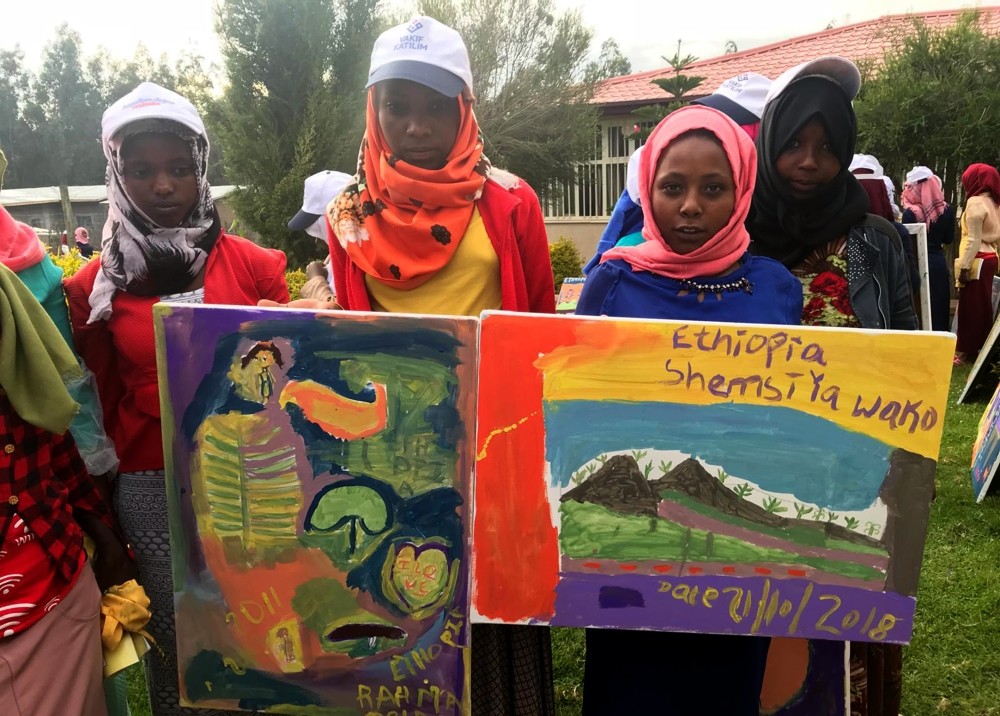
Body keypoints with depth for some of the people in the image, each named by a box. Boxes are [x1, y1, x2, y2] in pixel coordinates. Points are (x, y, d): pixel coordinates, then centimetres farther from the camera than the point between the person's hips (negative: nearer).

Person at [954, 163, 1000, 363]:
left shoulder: (975, 202, -11)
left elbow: (974, 240, -16)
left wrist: (964, 266, -17)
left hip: (977, 261, -8)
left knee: (971, 307, -4)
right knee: (982, 305, 11)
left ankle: (966, 351, 1)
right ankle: (979, 348, 17)